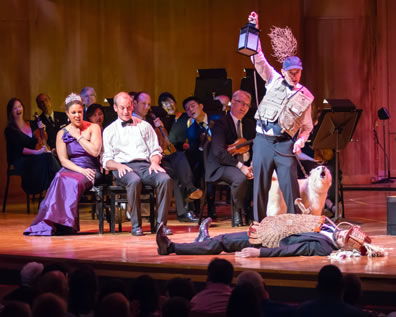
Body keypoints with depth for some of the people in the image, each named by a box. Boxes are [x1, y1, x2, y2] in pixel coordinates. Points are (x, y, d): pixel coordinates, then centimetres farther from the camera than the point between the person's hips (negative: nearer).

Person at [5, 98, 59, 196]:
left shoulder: (32, 124, 18)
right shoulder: (10, 130, 1)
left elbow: (42, 142, 28)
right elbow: (18, 149, -11)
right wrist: (37, 152, -22)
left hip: (35, 158, 5)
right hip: (21, 161, -5)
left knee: (48, 157, -31)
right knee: (46, 158, -33)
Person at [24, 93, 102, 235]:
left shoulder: (93, 128, 6)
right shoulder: (62, 133, 11)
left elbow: (95, 151, -8)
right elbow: (63, 160, 2)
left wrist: (78, 136, -4)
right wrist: (81, 170, -13)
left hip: (90, 170, -2)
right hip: (70, 169, 2)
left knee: (73, 182, -35)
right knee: (60, 179, -34)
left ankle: (64, 223, -37)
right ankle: (50, 224, -40)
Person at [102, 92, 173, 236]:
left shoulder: (144, 126, 22)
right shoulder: (109, 131, 16)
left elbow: (156, 150, 18)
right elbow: (107, 160, 10)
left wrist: (154, 162, -5)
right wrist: (118, 166, -12)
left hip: (145, 165, 2)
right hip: (124, 167, -2)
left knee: (165, 179, -30)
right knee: (134, 181, -39)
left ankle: (161, 223, -25)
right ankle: (136, 225, -29)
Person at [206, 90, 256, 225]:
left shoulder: (250, 124, 14)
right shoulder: (221, 123, -7)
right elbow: (219, 152, -19)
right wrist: (240, 166, -27)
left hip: (245, 165, 6)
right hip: (222, 166, -6)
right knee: (241, 178, -36)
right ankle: (238, 212, -11)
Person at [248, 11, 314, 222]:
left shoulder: (305, 96, 9)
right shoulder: (274, 81, 9)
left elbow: (307, 125, 16)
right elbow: (259, 60, 2)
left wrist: (301, 140, -3)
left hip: (285, 143, -1)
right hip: (263, 140, 1)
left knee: (290, 184, -7)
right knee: (260, 184, 2)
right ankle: (259, 224, 10)